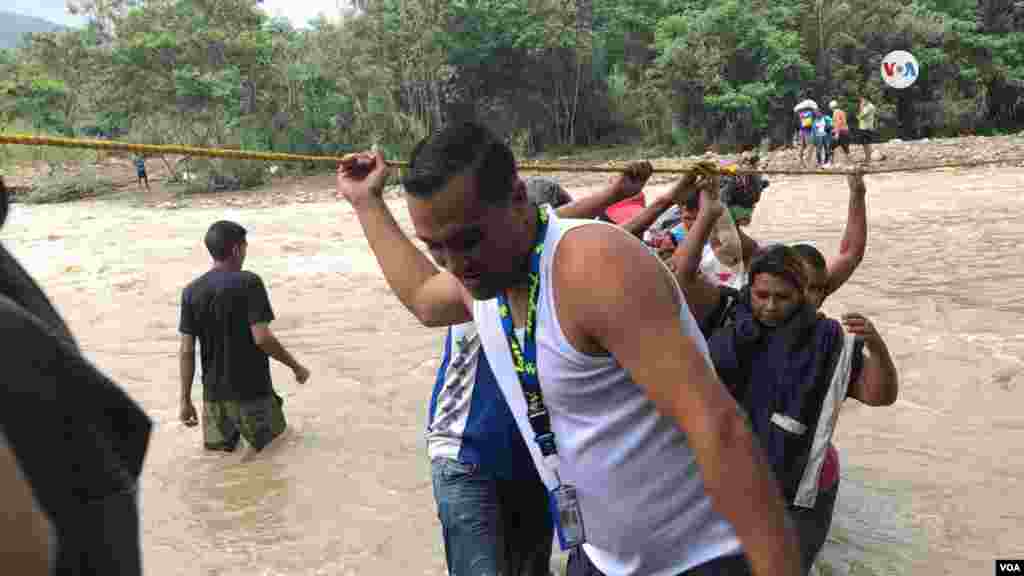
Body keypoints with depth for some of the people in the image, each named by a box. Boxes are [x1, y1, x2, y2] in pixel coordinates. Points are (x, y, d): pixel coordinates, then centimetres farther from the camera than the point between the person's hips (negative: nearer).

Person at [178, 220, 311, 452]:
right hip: (252, 391, -5)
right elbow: (262, 338, -19)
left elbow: (186, 351, 3)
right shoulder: (249, 283, -12)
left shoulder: (191, 292, 4)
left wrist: (185, 400, 9)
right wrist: (296, 366, -6)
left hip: (213, 394, 5)